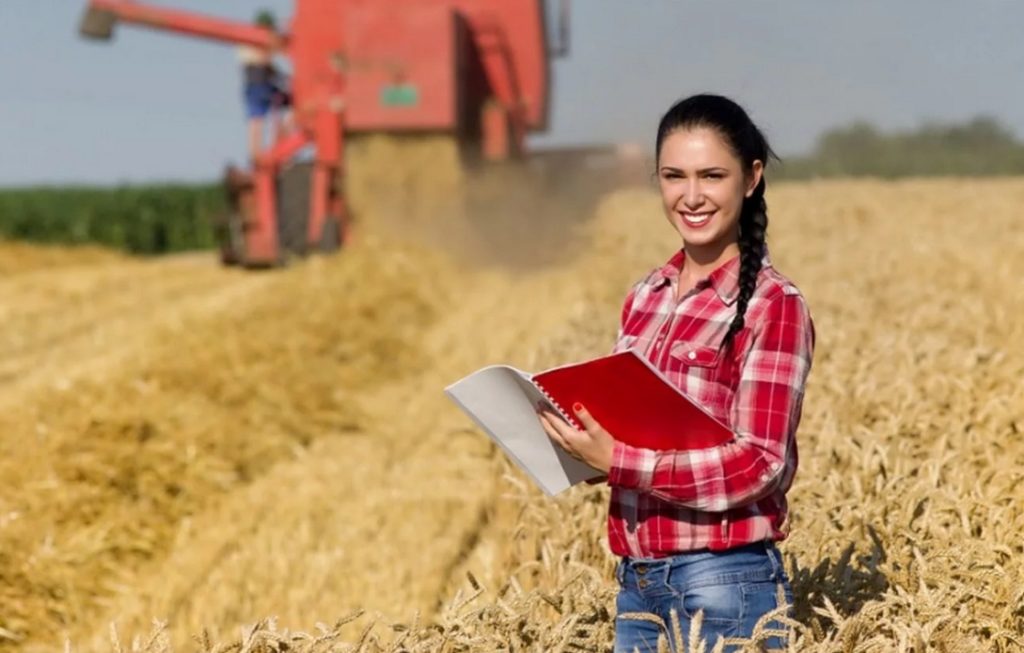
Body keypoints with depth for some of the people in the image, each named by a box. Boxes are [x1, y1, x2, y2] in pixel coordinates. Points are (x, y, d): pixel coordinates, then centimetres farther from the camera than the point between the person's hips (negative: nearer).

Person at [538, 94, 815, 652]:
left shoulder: (773, 305, -10)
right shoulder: (645, 297, 9)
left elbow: (758, 464, -15)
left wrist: (616, 459, -22)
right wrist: (581, 442, -3)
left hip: (723, 584, -6)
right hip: (637, 581, 6)